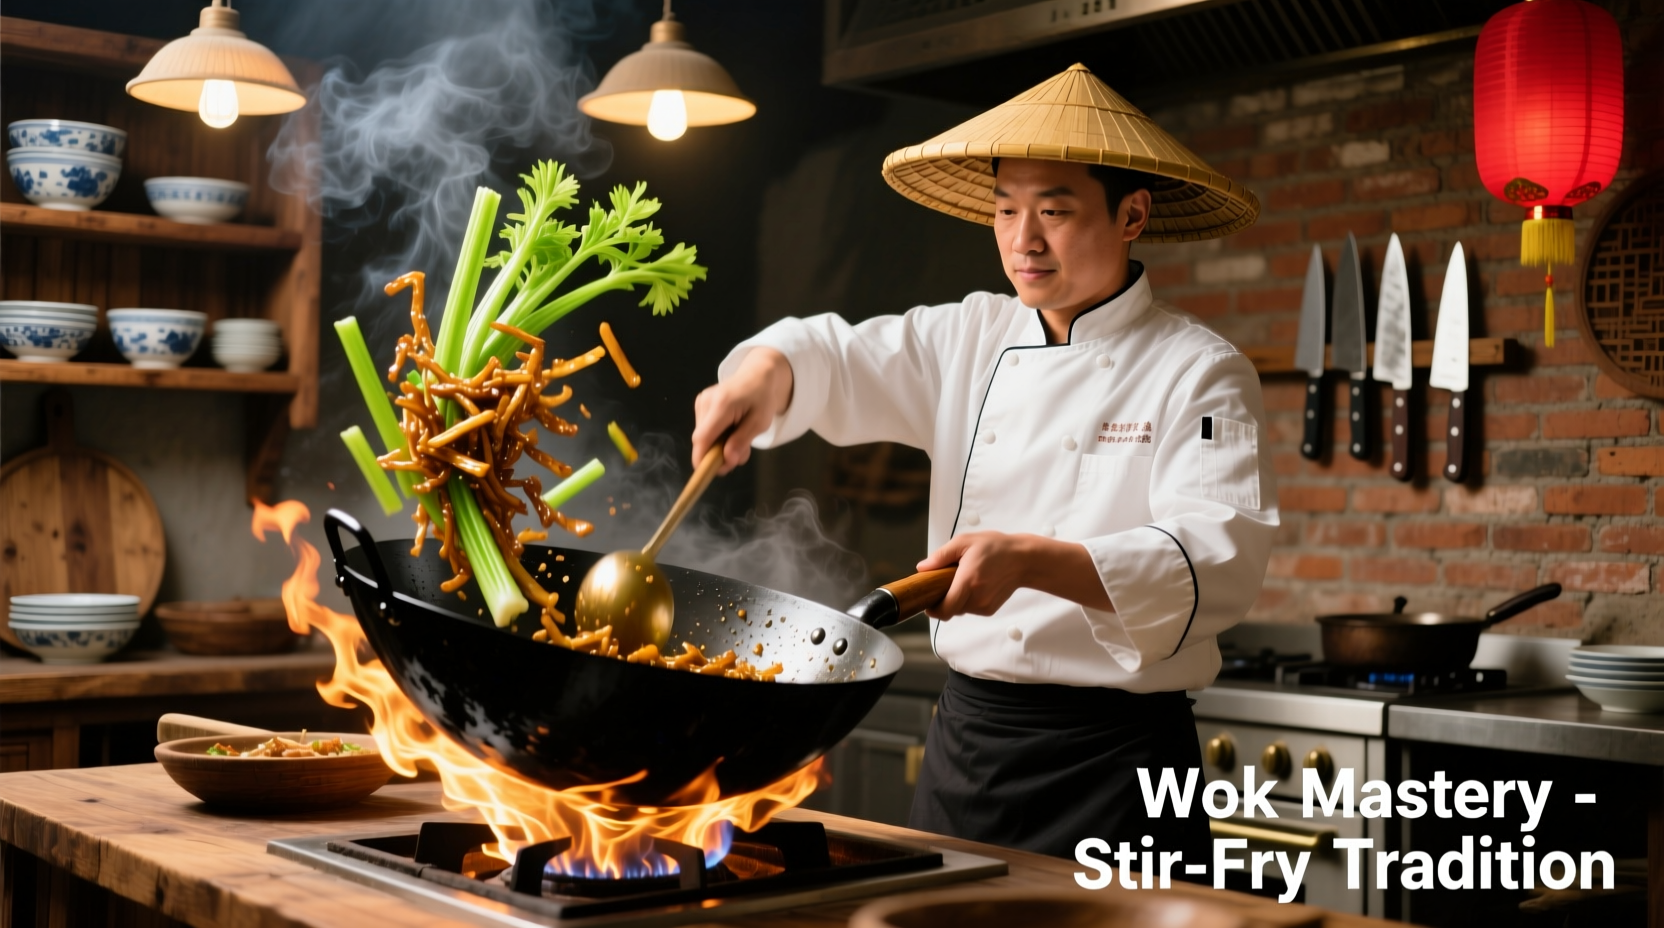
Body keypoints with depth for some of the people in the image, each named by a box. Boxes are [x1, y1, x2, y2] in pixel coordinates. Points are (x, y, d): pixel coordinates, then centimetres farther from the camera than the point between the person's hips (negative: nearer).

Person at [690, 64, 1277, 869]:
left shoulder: (1200, 373, -8)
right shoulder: (971, 341, 9)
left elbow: (1219, 563, -19)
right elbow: (838, 360, 3)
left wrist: (1031, 560, -33)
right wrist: (766, 373, -21)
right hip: (964, 736, 5)